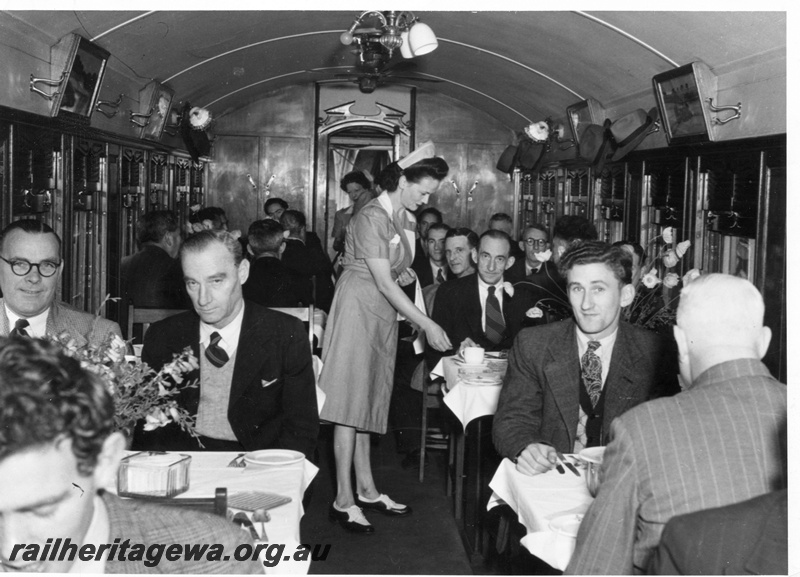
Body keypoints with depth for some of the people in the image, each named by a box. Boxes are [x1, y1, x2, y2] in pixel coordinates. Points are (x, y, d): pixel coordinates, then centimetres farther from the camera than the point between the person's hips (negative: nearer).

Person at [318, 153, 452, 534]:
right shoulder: (371, 218, -17)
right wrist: (427, 325, -21)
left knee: (368, 401, 11)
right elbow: (384, 284, -21)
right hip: (358, 310, -8)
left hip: (383, 315, 8)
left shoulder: (404, 220, 11)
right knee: (351, 401, -7)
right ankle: (343, 500, -4)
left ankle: (366, 489, 18)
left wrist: (406, 275, -5)